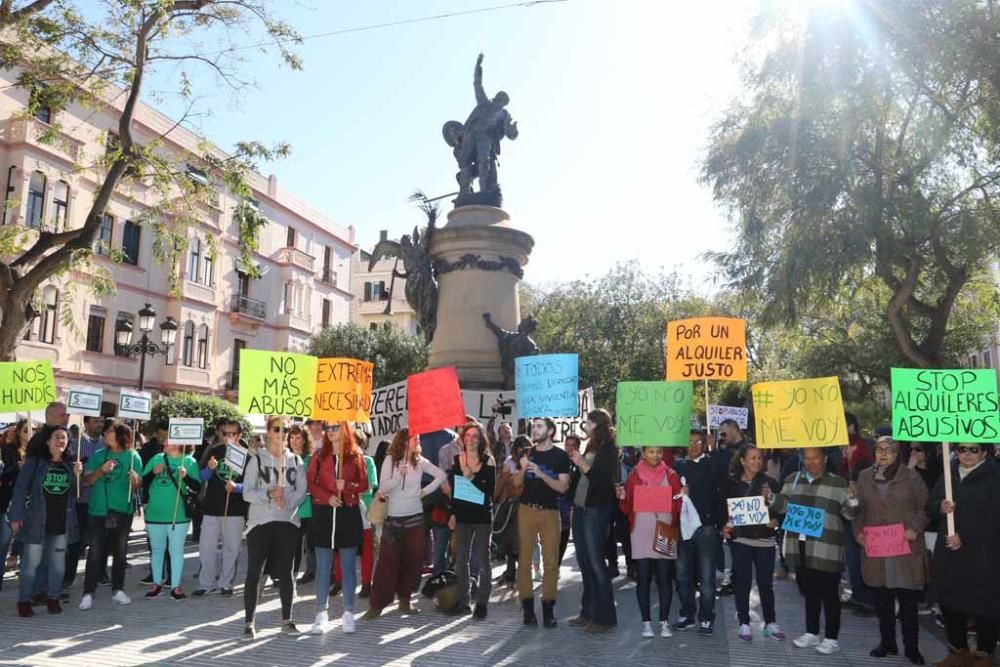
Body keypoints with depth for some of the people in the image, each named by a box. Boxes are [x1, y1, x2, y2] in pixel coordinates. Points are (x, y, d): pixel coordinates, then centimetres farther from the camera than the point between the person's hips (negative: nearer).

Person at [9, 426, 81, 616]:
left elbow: (76, 492, 12)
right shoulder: (34, 461, -4)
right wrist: (16, 515, -10)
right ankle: (24, 600, 13)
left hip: (62, 522, 3)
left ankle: (53, 598, 20)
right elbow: (21, 488, -5)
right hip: (36, 520, -3)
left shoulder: (71, 463, 6)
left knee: (58, 562, 9)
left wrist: (78, 475, -7)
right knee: (31, 562, 0)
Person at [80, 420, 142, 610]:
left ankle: (118, 590, 18)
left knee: (120, 551, 8)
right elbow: (87, 480, 0)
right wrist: (102, 470, -17)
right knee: (95, 552, -1)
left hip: (123, 511, 0)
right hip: (99, 510, 0)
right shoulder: (98, 455, 4)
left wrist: (135, 480, -22)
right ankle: (88, 593, 6)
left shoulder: (133, 456, 0)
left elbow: (137, 486, 0)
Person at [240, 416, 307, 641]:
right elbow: (247, 492, -5)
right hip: (260, 521, -2)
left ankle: (286, 620, 19)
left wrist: (287, 501, -18)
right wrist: (269, 494, -22)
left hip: (288, 521, 2)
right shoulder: (256, 459, 1)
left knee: (285, 572, 8)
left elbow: (301, 491, 1)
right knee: (254, 573, -2)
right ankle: (249, 623, 7)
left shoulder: (295, 460, 9)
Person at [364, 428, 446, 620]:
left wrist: (425, 491, 0)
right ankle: (377, 604, 3)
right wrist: (399, 476, -26)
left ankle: (404, 600, 19)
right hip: (393, 518, -3)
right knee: (387, 561, -4)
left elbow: (442, 475, 6)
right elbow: (382, 488, -11)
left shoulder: (420, 461, 1)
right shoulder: (390, 460, -6)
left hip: (415, 517, 3)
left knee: (412, 560, 5)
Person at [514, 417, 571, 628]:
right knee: (524, 559, -1)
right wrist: (523, 469, -9)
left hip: (550, 512, -2)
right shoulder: (528, 454, 11)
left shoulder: (560, 456, 1)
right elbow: (516, 482, 11)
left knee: (551, 562, -4)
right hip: (527, 509, 3)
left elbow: (562, 486, -7)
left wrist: (541, 473, -18)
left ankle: (548, 608, 4)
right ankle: (528, 606, 6)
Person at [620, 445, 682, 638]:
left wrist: (683, 498, -15)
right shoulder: (634, 476, 7)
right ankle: (646, 622, 11)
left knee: (664, 578, 1)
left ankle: (664, 622, 10)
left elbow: (678, 507, 4)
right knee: (643, 578, 3)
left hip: (665, 533, 0)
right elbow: (627, 508, 6)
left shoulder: (671, 476, 7)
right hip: (641, 534, 0)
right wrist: (622, 498, -14)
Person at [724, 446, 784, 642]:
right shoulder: (731, 483, 1)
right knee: (742, 582, 3)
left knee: (766, 582, 6)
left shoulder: (770, 483, 5)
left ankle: (770, 623, 20)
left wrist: (775, 520, -13)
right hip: (740, 537, -1)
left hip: (764, 538, 1)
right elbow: (724, 508, 5)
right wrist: (726, 525, -10)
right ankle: (744, 623, 13)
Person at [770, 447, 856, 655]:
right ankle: (811, 633, 29)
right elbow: (782, 506, 14)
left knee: (829, 594, 3)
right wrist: (770, 498, -4)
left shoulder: (838, 483, -5)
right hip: (801, 546, 5)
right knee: (810, 592, 16)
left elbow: (849, 514, -6)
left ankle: (832, 638, 15)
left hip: (826, 549, -5)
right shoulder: (793, 480, 8)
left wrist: (852, 499, -25)